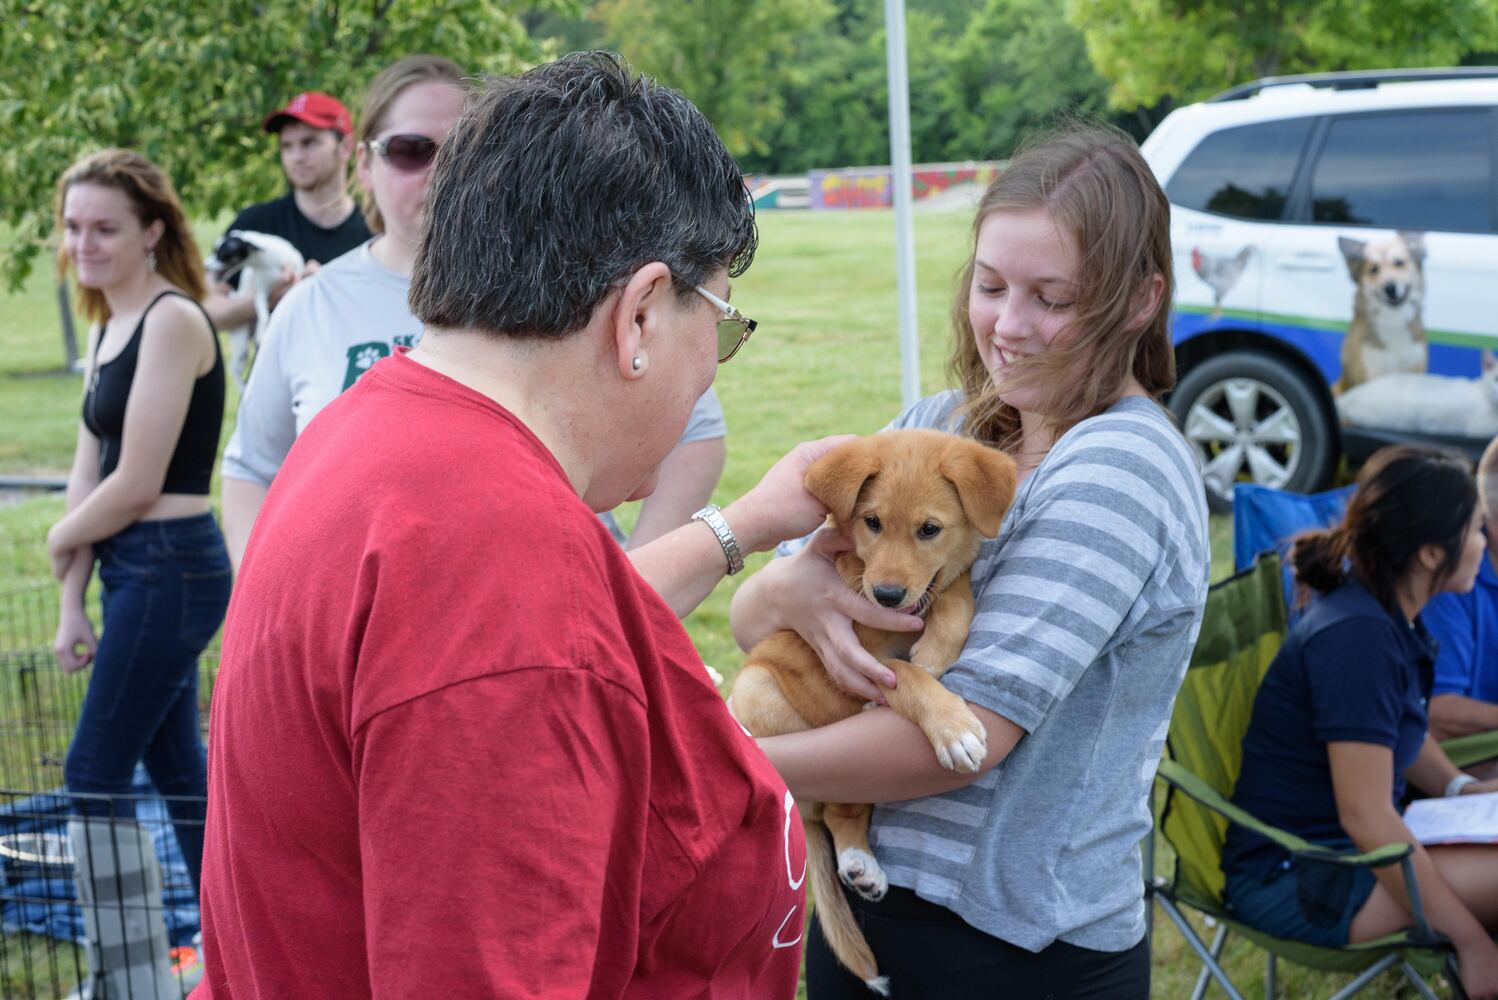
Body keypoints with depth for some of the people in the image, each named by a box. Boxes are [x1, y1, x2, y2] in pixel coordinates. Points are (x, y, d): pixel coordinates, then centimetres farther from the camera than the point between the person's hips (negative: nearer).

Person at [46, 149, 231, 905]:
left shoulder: (172, 320, -15)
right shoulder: (107, 329, 14)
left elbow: (137, 484, -18)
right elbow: (89, 471, 12)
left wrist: (61, 539, 0)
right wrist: (72, 604, 8)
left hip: (170, 571, -9)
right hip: (136, 575, 9)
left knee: (94, 776, -3)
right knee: (177, 771, 15)